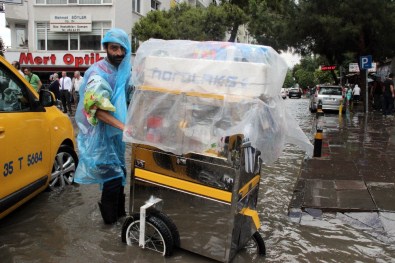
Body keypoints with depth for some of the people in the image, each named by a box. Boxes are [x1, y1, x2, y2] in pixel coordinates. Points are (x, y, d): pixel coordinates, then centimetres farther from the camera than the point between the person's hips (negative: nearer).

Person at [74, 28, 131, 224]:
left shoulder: (125, 70, 6)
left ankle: (119, 213, 30)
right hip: (102, 133, -7)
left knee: (119, 172, 16)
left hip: (118, 132, 7)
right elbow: (96, 109, -26)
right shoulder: (98, 73, -17)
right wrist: (123, 126, -35)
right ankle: (110, 217, 13)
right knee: (112, 175, -4)